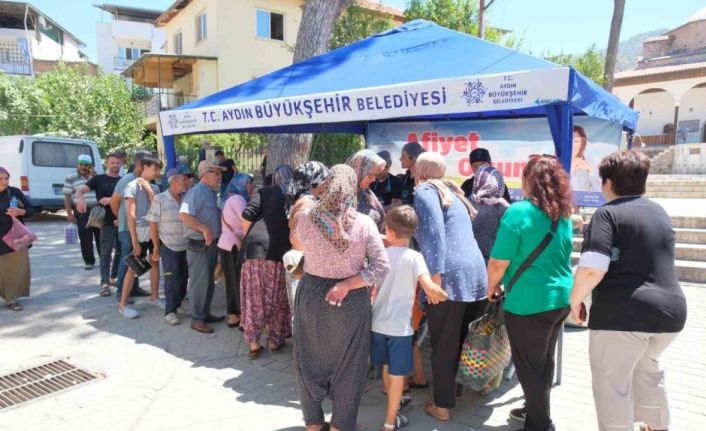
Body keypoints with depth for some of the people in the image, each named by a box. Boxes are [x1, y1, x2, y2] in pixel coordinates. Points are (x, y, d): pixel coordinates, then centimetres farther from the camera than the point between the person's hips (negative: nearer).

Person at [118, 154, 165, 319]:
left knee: (155, 263, 14)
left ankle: (155, 297, 27)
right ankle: (123, 304, 6)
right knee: (133, 268, -3)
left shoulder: (154, 187, 9)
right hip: (140, 231, -6)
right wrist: (134, 241, -18)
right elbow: (131, 215, -15)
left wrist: (149, 189, -7)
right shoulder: (133, 186, -10)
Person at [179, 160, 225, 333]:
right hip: (199, 245, -9)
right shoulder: (197, 192, -17)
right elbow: (184, 215, -28)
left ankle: (206, 313, 30)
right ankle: (197, 320, 10)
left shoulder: (212, 193, 12)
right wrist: (204, 228, -31)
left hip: (212, 244, 9)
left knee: (208, 282, 18)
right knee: (199, 283, -1)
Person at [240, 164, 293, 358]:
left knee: (253, 297, 9)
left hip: (255, 246, 0)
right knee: (277, 298, 13)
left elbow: (247, 215, -1)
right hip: (280, 249, 0)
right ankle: (275, 340, 24)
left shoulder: (264, 192, 10)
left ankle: (254, 343, 15)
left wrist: (249, 237, 13)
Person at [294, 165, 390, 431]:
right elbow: (381, 267, -16)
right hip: (351, 300, -1)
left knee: (310, 360, 20)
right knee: (347, 364, 17)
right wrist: (347, 285, -15)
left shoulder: (307, 218, -11)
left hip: (311, 295, 2)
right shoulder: (364, 224, -14)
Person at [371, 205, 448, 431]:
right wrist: (445, 296, -7)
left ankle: (395, 402, 48)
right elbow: (430, 288, -26)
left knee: (387, 367, 25)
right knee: (397, 374, 11)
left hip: (377, 323, 5)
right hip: (400, 326, -5)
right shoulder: (414, 257, -15)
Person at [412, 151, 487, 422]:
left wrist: (436, 275, -18)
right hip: (476, 274, 7)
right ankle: (459, 389, 32)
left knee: (443, 346, 5)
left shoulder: (425, 190, -1)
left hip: (450, 276, -7)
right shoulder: (452, 190, 23)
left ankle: (442, 406, 16)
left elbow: (434, 231, -15)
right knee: (461, 342, 19)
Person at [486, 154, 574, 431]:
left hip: (529, 303, -7)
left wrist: (492, 287, 1)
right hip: (560, 299, 8)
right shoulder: (564, 215, 5)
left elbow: (498, 263, -18)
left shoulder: (519, 212, -17)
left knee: (529, 365, 9)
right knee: (544, 360, 22)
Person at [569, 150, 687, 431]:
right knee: (646, 366, 31)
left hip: (623, 313, -8)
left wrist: (575, 300, -9)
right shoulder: (659, 212, 13)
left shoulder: (608, 213, -10)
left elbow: (592, 269, -22)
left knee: (611, 384, 7)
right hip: (670, 310, 8)